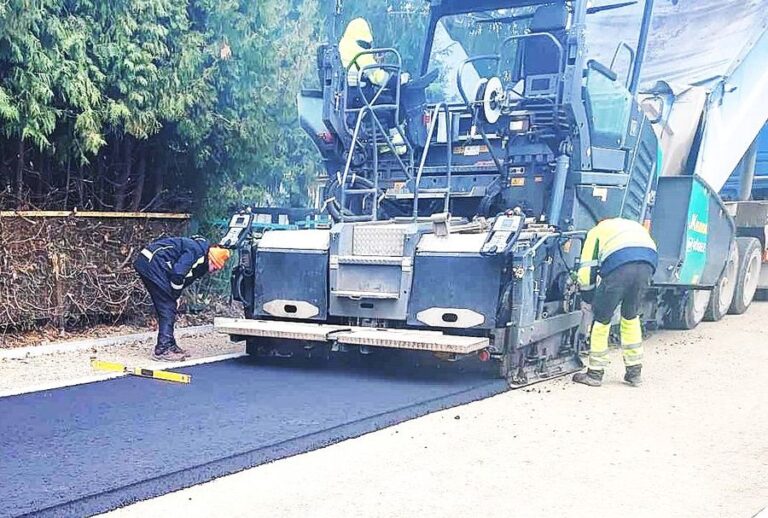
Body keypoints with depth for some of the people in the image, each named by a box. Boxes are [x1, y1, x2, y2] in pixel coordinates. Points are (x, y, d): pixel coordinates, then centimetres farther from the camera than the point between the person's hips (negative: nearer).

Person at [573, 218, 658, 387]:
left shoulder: (596, 231, 30)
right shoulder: (636, 226, 43)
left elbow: (586, 270, 20)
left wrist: (588, 301, 32)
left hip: (619, 266, -4)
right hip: (648, 264, 4)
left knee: (601, 319, 12)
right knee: (631, 317, 24)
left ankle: (595, 374, 18)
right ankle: (634, 372, 27)